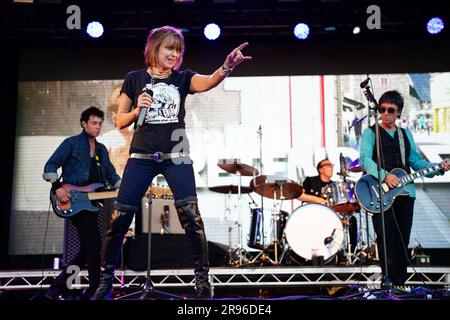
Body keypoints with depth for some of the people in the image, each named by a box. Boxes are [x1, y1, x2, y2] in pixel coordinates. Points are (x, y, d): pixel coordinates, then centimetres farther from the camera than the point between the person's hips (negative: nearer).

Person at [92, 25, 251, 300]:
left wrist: (227, 67, -39)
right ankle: (106, 278, 15)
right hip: (142, 157, 0)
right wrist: (137, 110, -13)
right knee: (120, 217, -1)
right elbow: (120, 121, 8)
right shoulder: (135, 79, 5)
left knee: (191, 215, -12)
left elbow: (209, 82, -19)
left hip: (176, 156, 0)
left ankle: (202, 278, 1)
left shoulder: (183, 78, 4)